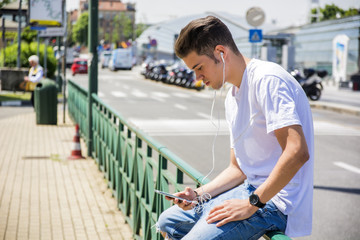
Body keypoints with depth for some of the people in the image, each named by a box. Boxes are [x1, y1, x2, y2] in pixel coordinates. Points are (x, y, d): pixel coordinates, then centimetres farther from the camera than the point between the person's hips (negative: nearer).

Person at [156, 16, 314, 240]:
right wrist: (199, 194, 3)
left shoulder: (267, 79, -17)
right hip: (251, 189, 10)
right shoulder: (233, 97, 14)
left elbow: (298, 153, -27)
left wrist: (252, 204, -22)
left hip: (275, 201, -10)